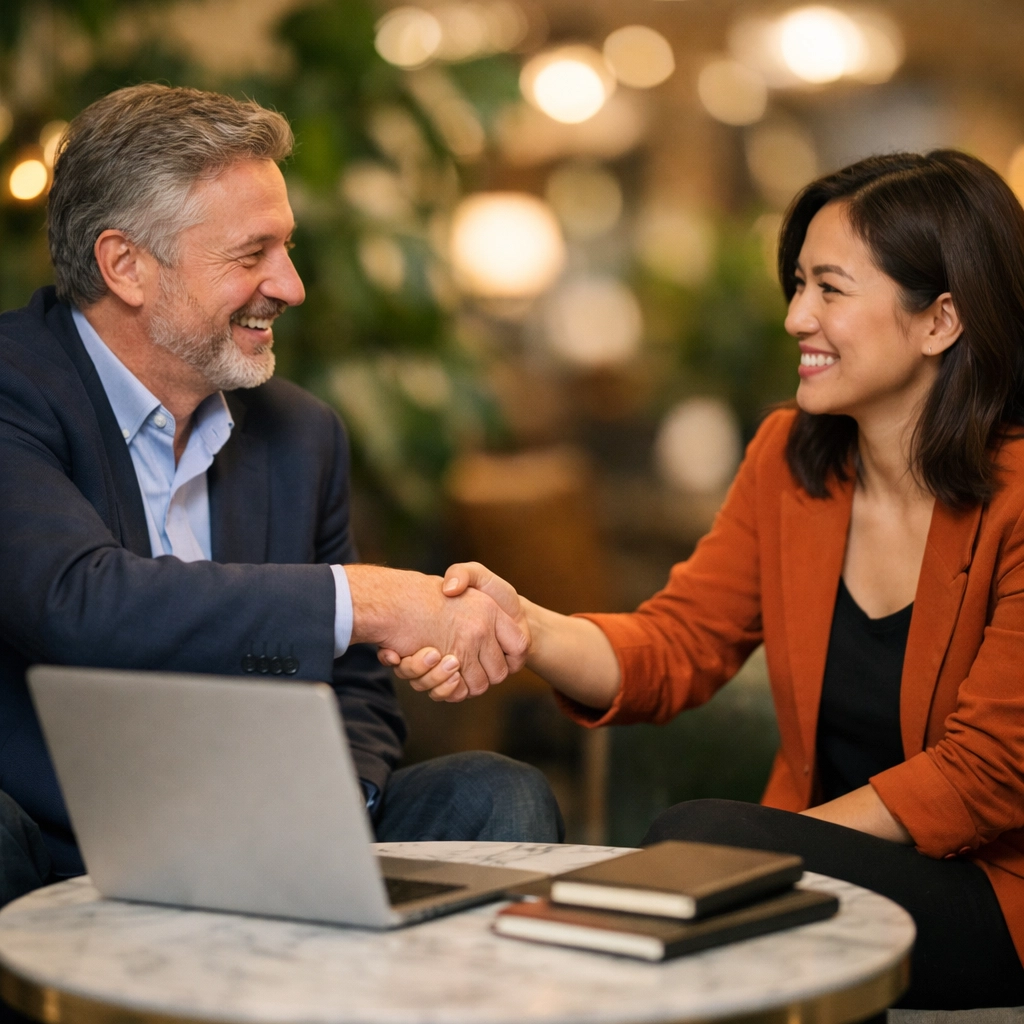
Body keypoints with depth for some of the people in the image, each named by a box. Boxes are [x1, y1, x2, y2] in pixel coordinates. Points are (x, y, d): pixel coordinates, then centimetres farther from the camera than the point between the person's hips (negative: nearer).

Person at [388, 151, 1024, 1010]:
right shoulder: (789, 458, 5)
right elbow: (676, 647, 1)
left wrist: (777, 846, -16)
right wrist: (524, 626, -18)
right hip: (828, 856, 5)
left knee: (698, 835, -29)